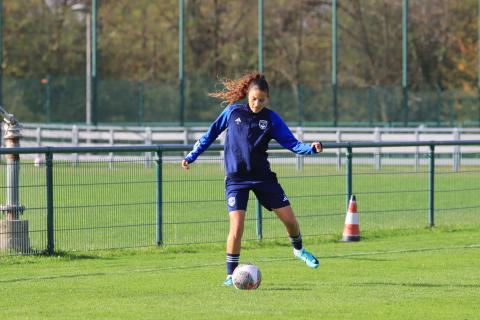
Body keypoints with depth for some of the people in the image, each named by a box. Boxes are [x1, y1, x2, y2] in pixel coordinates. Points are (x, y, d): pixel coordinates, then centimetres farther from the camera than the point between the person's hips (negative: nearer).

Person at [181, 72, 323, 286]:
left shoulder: (271, 118, 0)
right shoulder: (232, 112, 0)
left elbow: (291, 143, -5)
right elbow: (211, 134, 12)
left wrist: (310, 148, -23)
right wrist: (192, 156, 12)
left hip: (263, 177, 2)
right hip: (236, 179, -2)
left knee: (289, 218, 2)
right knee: (237, 226, -16)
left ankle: (299, 249, 34)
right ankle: (230, 275, -3)